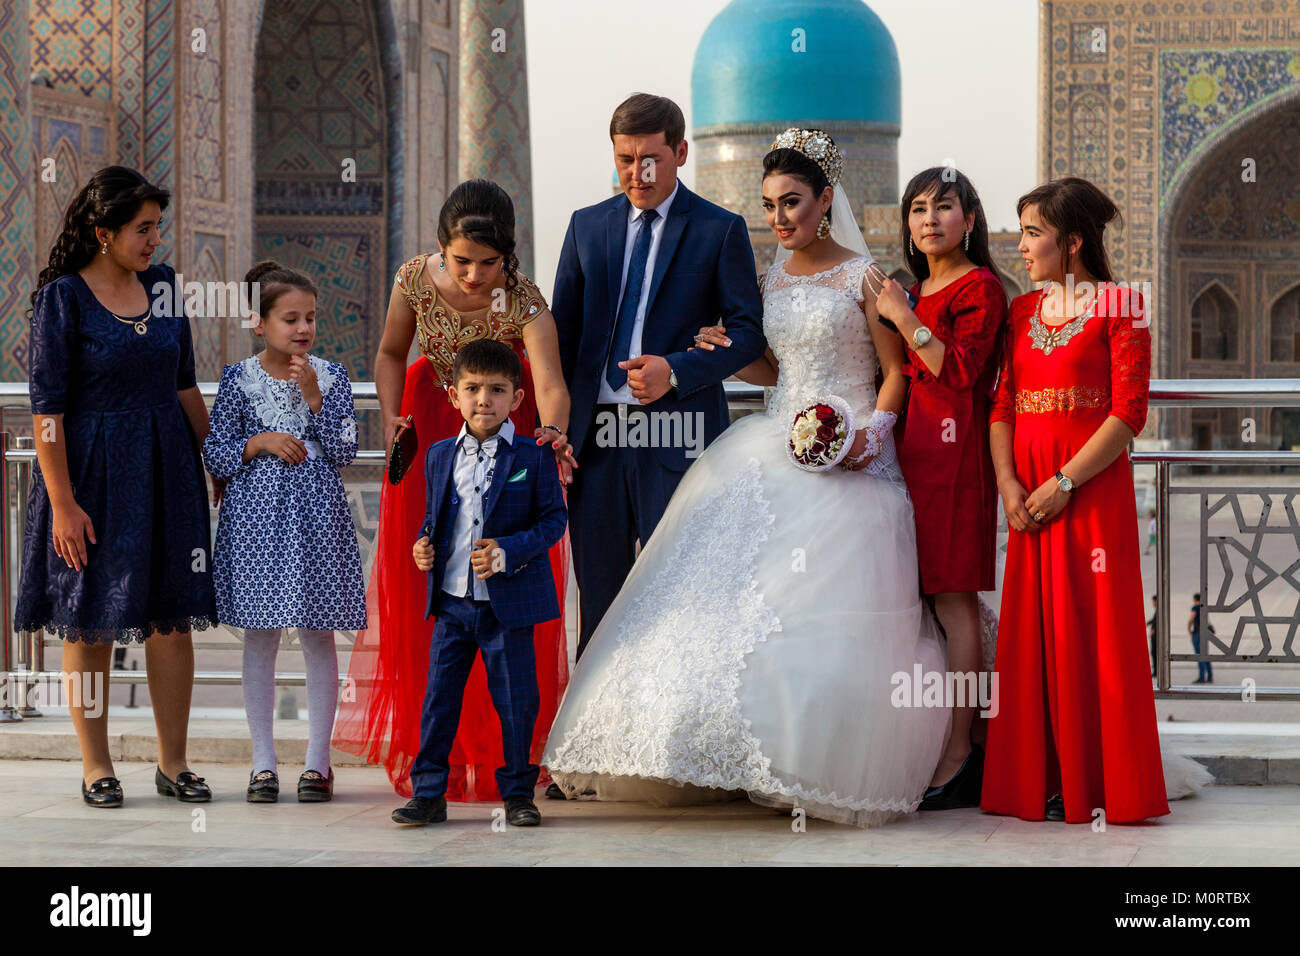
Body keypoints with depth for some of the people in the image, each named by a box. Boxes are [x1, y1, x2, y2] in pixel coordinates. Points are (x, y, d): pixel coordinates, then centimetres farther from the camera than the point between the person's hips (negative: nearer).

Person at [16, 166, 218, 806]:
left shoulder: (163, 286, 7)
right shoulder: (63, 297, -9)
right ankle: (96, 767, 12)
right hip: (92, 468, -5)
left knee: (174, 615, 3)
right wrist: (61, 501, -16)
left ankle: (173, 762, 12)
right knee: (89, 619, 2)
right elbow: (48, 406, -11)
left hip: (166, 466, 5)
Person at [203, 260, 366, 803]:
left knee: (318, 635, 2)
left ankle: (317, 760, 10)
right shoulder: (238, 379, 1)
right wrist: (260, 443, -13)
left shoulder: (331, 377, 2)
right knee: (260, 636, 4)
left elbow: (343, 452, -5)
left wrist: (313, 397, -14)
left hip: (316, 514, 0)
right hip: (256, 514, 0)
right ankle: (263, 762, 11)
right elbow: (215, 456, 3)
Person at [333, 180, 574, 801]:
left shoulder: (524, 304, -27)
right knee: (427, 592, 2)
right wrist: (392, 423, -14)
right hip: (429, 431, 2)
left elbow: (551, 384, -41)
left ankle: (502, 750, 9)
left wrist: (553, 431, -62)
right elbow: (391, 355, 1)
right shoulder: (415, 281, -18)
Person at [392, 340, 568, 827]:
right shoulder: (440, 455, 7)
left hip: (509, 603, -3)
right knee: (439, 698, 6)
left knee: (516, 701, 4)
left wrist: (508, 552, -18)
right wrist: (424, 544, -2)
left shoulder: (534, 458, -6)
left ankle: (517, 793, 17)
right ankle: (428, 793, 14)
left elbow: (554, 518, -5)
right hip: (451, 602, 3)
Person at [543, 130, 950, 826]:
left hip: (848, 457, -6)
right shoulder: (770, 282, 14)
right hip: (776, 449, 6)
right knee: (740, 591, -5)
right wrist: (724, 353, 5)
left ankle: (833, 768, -1)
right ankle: (757, 756, 0)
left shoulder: (863, 276, -3)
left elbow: (896, 372, -2)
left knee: (833, 618, -11)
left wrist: (873, 434, -17)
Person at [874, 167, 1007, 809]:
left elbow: (959, 371, -14)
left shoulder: (979, 288, -4)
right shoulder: (914, 292, 21)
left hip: (952, 448, -8)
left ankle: (958, 756, -7)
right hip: (910, 447, 8)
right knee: (926, 595, 6)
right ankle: (949, 749, 10)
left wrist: (905, 320, -13)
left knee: (952, 597, -8)